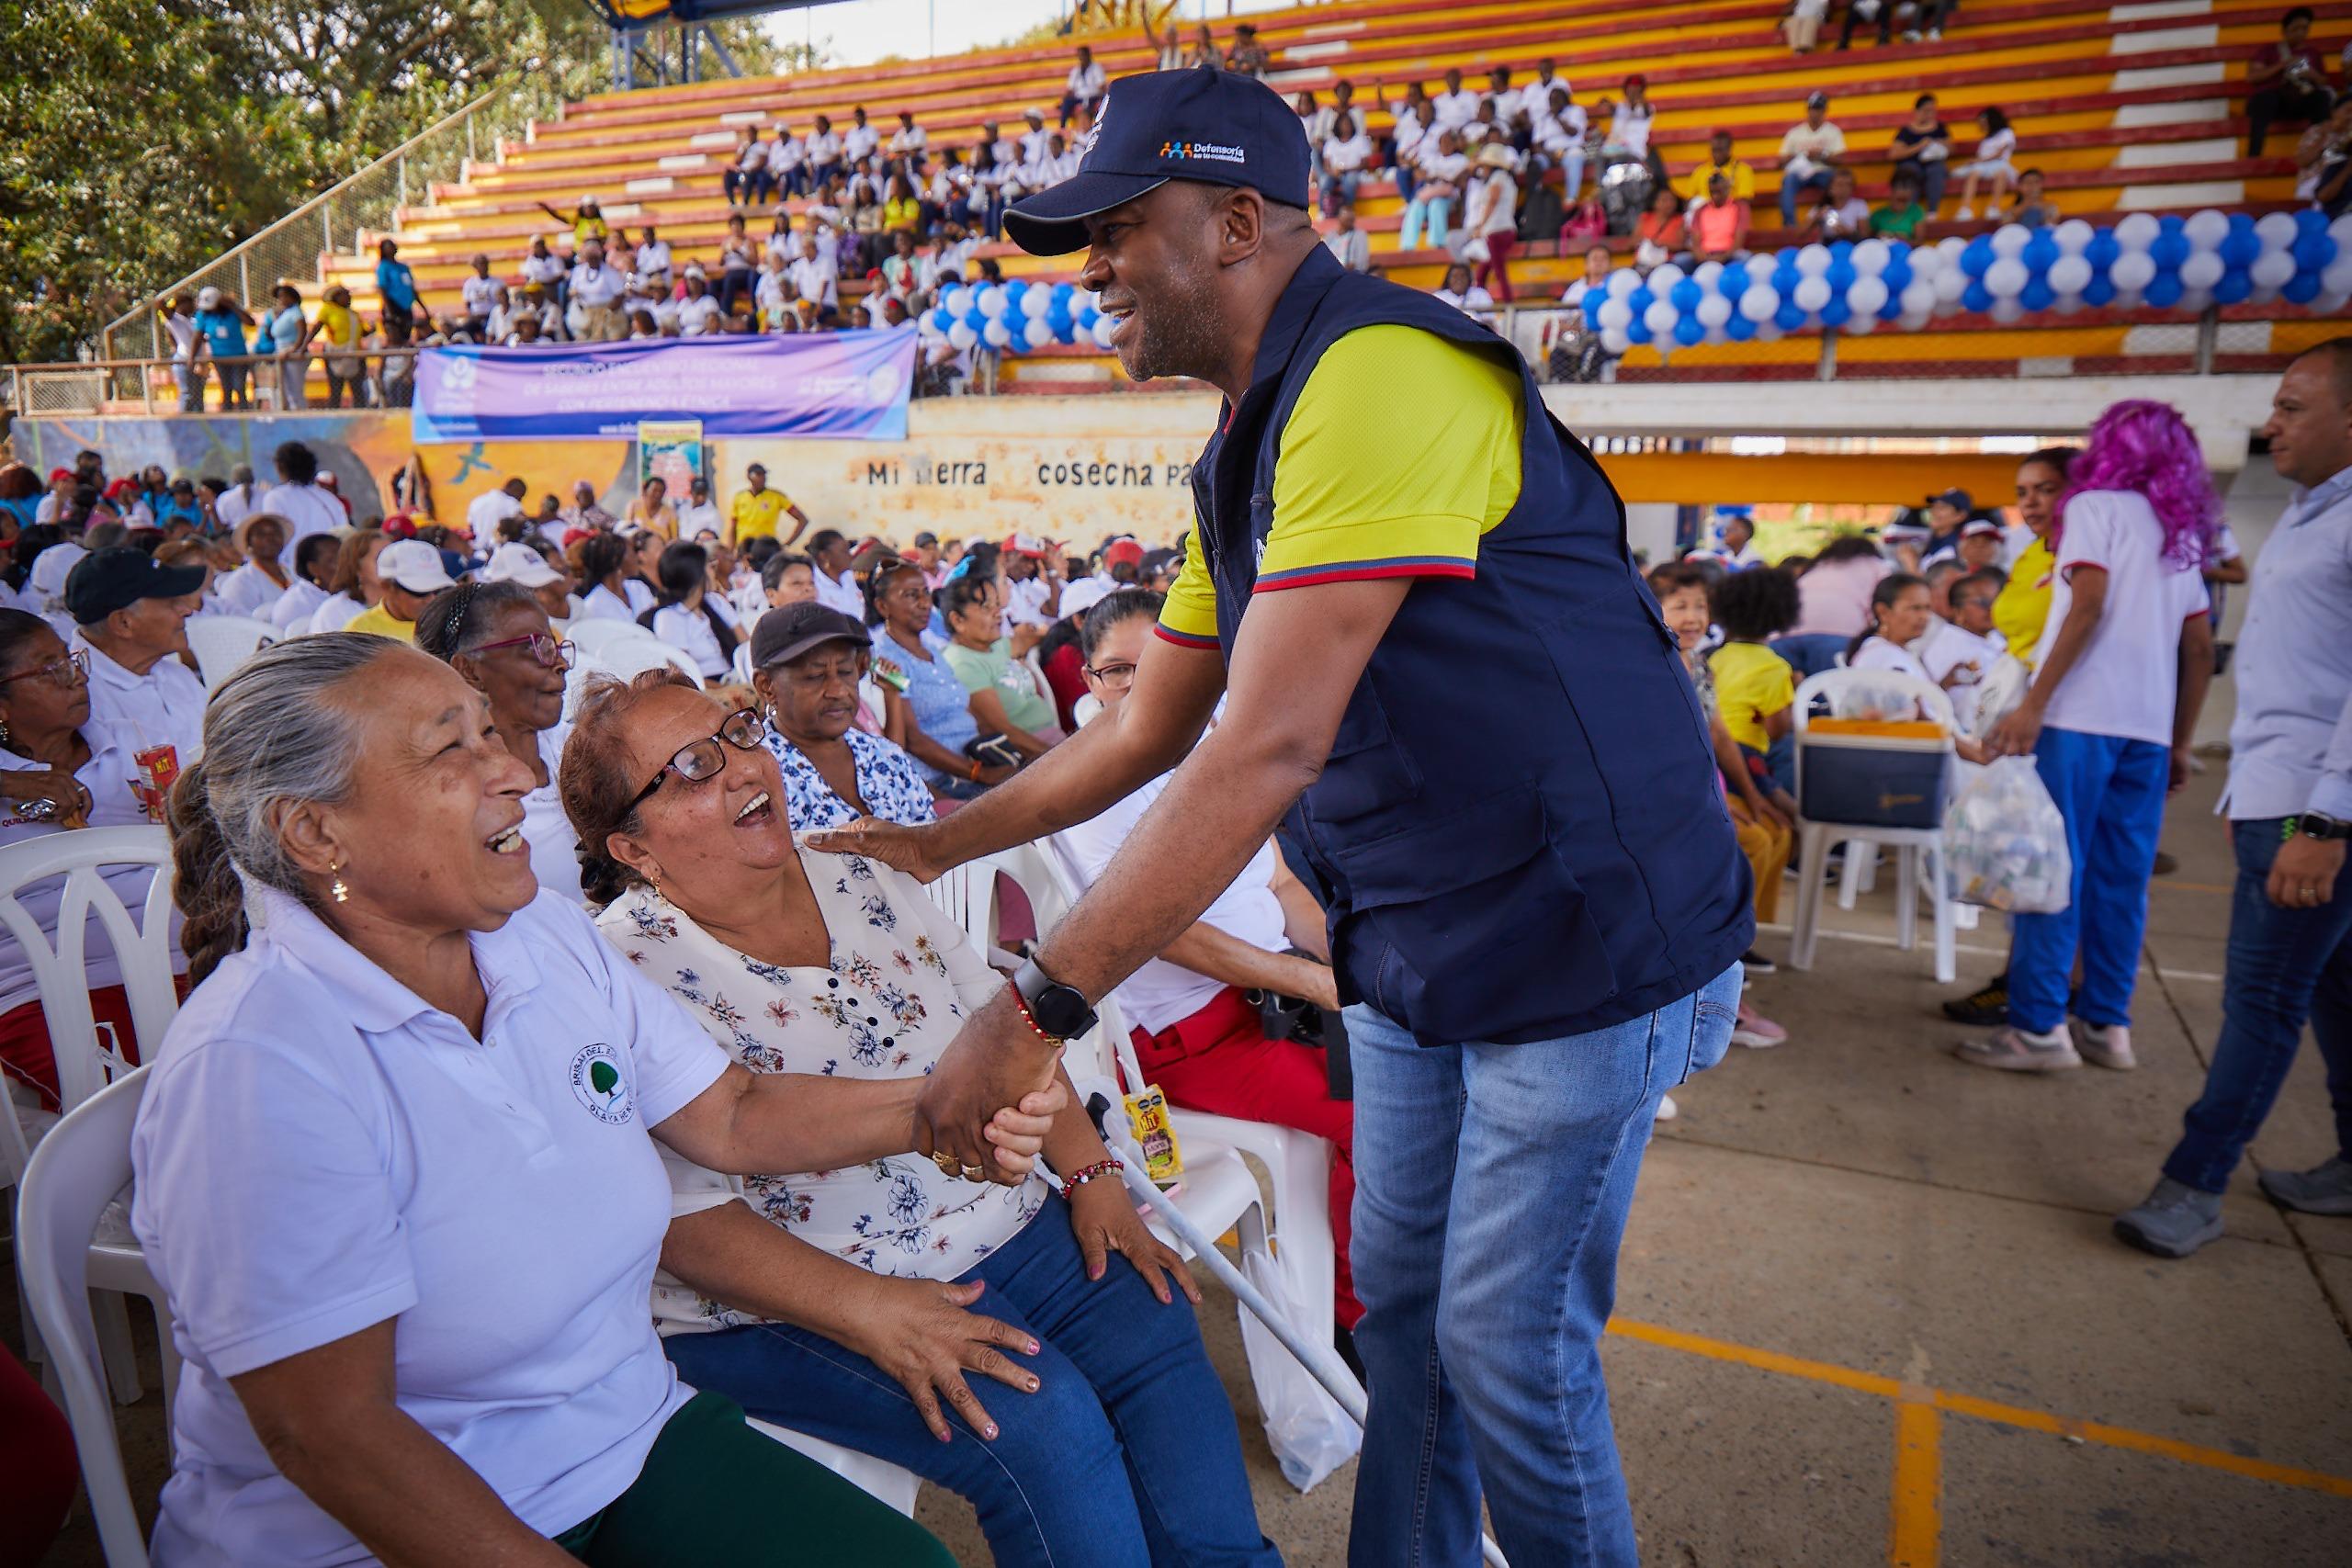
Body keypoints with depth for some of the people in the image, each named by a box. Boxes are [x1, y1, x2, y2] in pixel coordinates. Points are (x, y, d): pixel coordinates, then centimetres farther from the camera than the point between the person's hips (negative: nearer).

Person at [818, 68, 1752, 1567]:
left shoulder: (1380, 376, -22)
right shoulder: (1248, 446, 10)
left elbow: (1268, 750, -29)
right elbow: (1146, 732, 15)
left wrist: (1042, 1004, -25)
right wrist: (941, 843, 14)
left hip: (1584, 937, -9)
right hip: (1415, 944, 9)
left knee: (1508, 1347, 4)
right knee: (1399, 1308, 18)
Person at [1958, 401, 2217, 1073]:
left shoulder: (2096, 507, 2)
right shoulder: (2182, 535, 20)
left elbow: (2088, 606, -11)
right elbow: (2201, 648, 16)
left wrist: (2033, 705, -15)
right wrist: (2181, 743, 20)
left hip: (2081, 715, -6)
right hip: (2149, 728, 6)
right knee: (2120, 878, 9)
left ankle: (2039, 1028, -6)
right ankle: (2107, 1026, 13)